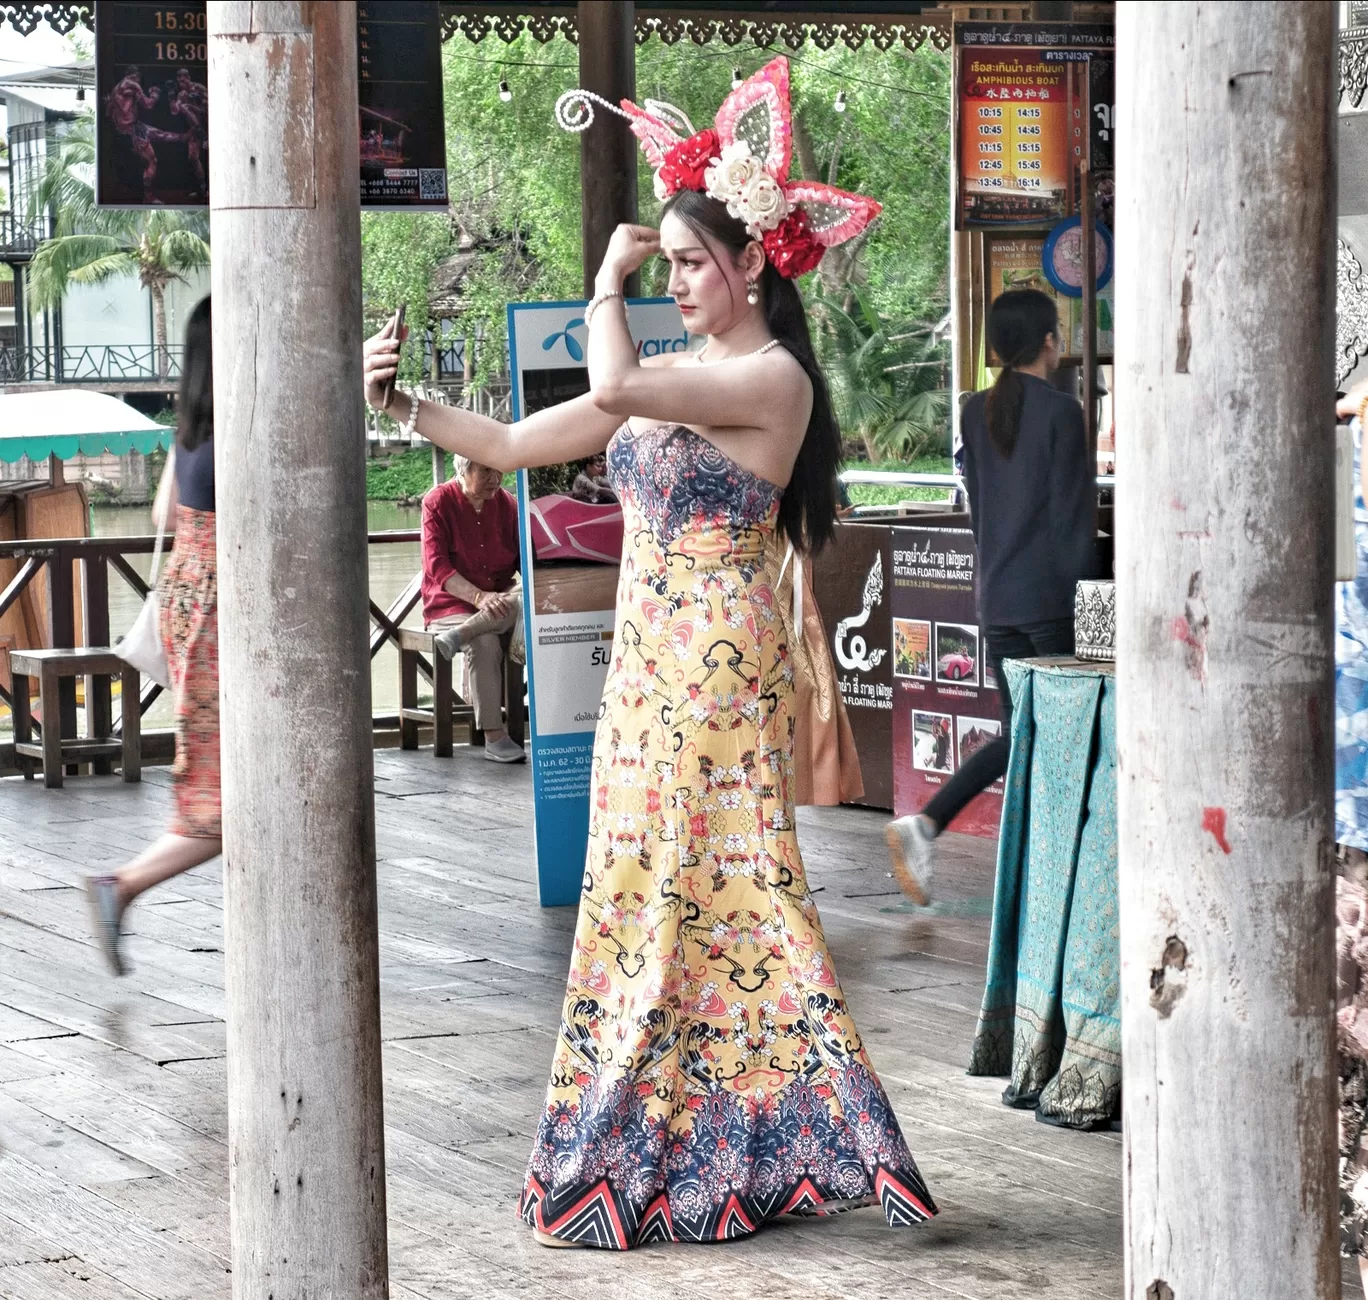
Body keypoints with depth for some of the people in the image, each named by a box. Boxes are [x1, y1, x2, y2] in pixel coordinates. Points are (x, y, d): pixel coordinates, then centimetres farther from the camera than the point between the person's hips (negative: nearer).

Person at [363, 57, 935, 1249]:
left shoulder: (773, 377, -12)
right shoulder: (675, 376, 14)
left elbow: (614, 388, -26)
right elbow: (516, 445, 14)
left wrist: (609, 279, -9)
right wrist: (406, 403, 3)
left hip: (717, 679, -9)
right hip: (651, 674, 9)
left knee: (711, 896, -6)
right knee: (647, 900, 10)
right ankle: (645, 1158, 16)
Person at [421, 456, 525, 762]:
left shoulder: (507, 504, 9)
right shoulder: (438, 502, -4)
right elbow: (436, 566, -14)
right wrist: (479, 597, -30)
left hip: (499, 602, 4)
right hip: (451, 604, -4)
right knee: (485, 643, -36)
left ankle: (459, 635, -38)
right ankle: (495, 739, -36)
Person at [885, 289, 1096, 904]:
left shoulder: (977, 412, 8)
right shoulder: (1061, 411, -10)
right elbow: (1073, 514, -12)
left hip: (997, 599, 6)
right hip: (1052, 598, -6)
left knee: (1020, 734, 12)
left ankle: (925, 824, -6)